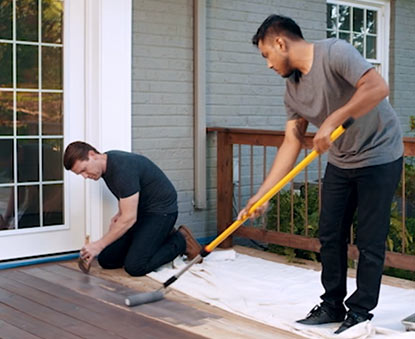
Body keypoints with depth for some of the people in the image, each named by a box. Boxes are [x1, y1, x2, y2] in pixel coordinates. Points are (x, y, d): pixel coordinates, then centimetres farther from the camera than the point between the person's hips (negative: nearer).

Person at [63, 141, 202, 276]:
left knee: (135, 266, -21)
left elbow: (129, 218, -29)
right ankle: (160, 236, 14)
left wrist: (99, 245, -23)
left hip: (161, 210, -9)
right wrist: (120, 213, 3)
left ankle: (181, 240, -1)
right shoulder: (105, 165, 1)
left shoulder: (122, 168, -28)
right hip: (140, 210, 9)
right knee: (106, 260, 2)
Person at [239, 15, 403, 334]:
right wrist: (261, 195, -4)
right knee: (331, 236, 10)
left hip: (379, 156, -7)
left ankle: (360, 313, 11)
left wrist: (332, 120, -33)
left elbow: (378, 87, -34)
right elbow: (291, 144, 0)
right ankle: (332, 305, 23)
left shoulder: (334, 53, -22)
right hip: (340, 161, 8)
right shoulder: (293, 91, 0)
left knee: (370, 241, -2)